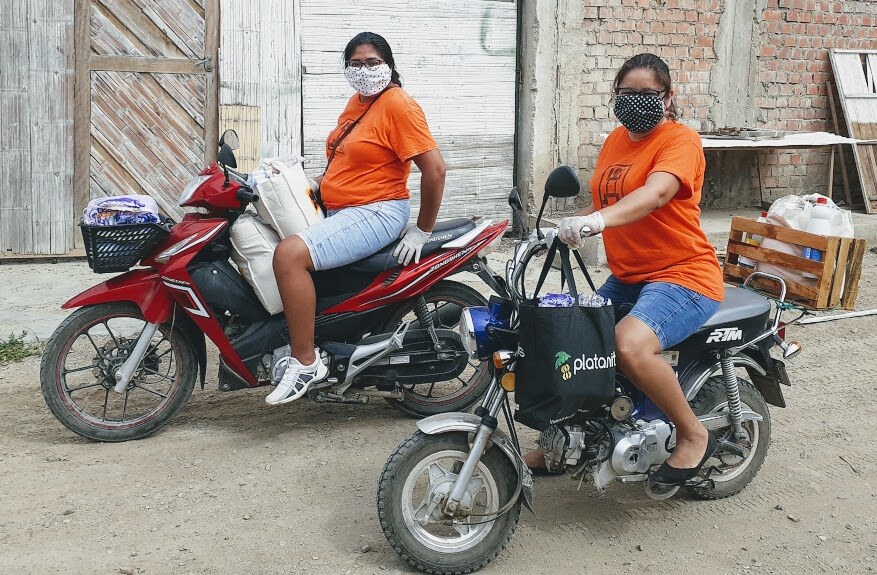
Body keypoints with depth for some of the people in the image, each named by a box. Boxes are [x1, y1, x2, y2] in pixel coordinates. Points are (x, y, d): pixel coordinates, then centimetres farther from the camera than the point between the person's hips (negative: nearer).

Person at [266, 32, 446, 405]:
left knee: (290, 254, -29)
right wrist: (314, 186, 10)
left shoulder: (398, 105, -14)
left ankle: (305, 362, -21)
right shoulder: (357, 101, 15)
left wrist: (422, 231, -15)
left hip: (376, 213, -11)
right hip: (337, 211, 11)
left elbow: (434, 169, -19)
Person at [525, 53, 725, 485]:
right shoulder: (616, 140, 13)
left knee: (630, 347, -33)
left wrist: (598, 220, -47)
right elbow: (603, 203, 22)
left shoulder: (680, 139, -12)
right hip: (626, 278, 9)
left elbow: (655, 192, -32)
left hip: (683, 275, -9)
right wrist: (569, 227, 3)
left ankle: (693, 435, -10)